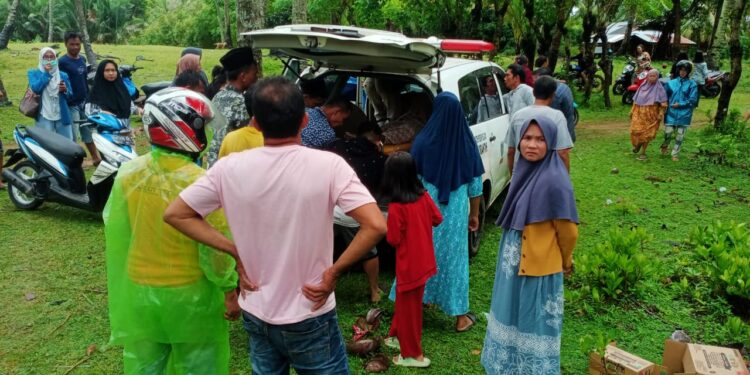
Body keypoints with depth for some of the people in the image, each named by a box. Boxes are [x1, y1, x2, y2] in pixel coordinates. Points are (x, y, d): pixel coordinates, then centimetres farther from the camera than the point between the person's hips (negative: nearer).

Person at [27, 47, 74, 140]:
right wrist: (46, 73, -10)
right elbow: (35, 89, -13)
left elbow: (71, 95, 13)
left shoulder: (63, 75, 13)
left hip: (63, 116, 3)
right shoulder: (33, 73, 6)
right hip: (44, 117, -3)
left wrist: (65, 90, -10)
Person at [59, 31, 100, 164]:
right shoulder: (62, 62, -11)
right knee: (72, 136, -2)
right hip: (71, 104, -7)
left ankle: (96, 159, 26)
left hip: (84, 102, 7)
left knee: (88, 132, 17)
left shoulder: (82, 59, 10)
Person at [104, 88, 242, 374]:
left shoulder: (127, 174, -8)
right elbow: (215, 245, -18)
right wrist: (229, 287, -3)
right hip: (190, 295, -4)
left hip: (139, 292, 5)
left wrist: (119, 287, 16)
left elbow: (116, 236, 2)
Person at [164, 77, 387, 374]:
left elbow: (175, 214, -2)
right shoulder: (328, 165, -18)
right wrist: (334, 272, -13)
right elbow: (376, 226, -25)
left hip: (256, 315, 3)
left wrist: (236, 249, -3)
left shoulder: (230, 167, -10)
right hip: (309, 319, -3)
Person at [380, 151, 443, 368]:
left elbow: (393, 240, -17)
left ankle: (413, 354, 20)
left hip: (409, 264, -7)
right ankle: (398, 336, 40)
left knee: (408, 307, 8)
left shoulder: (396, 207, -23)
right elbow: (438, 219, 8)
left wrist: (389, 227, 1)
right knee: (406, 302, 24)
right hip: (424, 260, 7)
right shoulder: (423, 196, -4)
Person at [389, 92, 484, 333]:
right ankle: (461, 317, 17)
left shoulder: (423, 141, -10)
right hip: (456, 211, 1)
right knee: (453, 258, 9)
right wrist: (474, 213, 14)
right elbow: (475, 184, 1)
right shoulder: (467, 143, -5)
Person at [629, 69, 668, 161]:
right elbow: (635, 100, 14)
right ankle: (637, 144, 25)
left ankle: (643, 152, 10)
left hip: (651, 115, -2)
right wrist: (632, 111, 12)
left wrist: (661, 114, -13)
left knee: (646, 133, 0)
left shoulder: (659, 88, -3)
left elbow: (663, 103, -4)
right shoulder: (643, 86, 8)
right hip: (639, 113, 3)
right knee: (635, 130, -6)